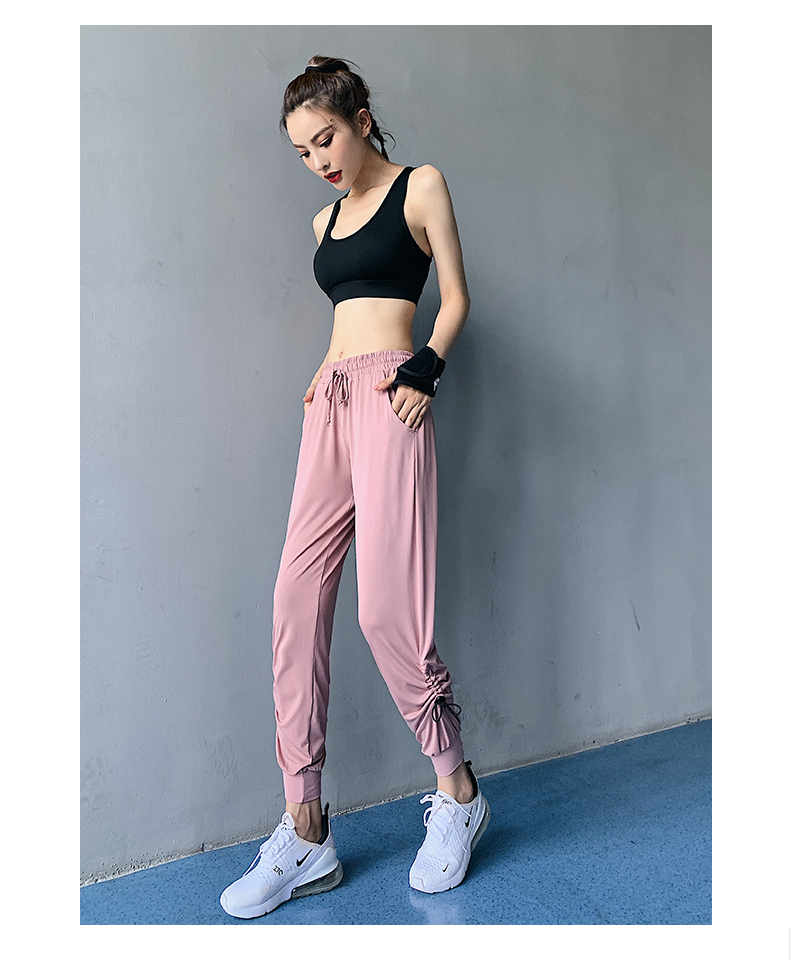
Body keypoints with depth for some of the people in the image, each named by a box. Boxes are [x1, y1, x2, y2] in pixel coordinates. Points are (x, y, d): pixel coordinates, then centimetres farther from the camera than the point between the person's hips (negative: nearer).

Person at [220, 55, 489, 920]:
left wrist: (423, 368, -11)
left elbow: (455, 297, 4)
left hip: (387, 397, -6)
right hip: (330, 404, 7)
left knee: (386, 606, -14)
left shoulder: (421, 187, 9)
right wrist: (329, 369, 10)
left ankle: (457, 793, 10)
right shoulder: (326, 220, 26)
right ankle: (305, 834, 4)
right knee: (297, 602, -4)